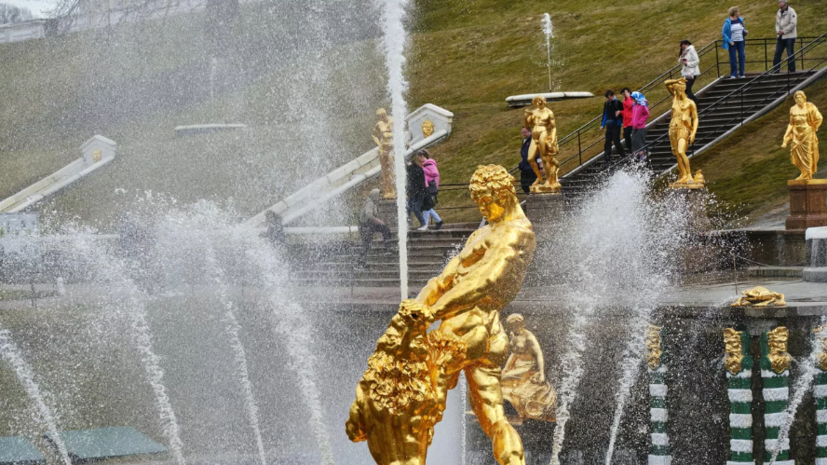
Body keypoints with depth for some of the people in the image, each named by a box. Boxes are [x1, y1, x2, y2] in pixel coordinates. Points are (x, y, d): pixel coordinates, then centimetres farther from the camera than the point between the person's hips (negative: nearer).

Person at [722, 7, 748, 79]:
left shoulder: (740, 20, 6)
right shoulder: (728, 22, -10)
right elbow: (724, 33, -9)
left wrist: (745, 31, -5)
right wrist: (729, 41, -18)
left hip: (740, 41, 4)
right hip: (732, 42, -4)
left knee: (742, 56, 0)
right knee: (733, 58, -1)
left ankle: (741, 73, 9)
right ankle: (733, 74, 8)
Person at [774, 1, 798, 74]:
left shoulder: (791, 12, -9)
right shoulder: (779, 12, 12)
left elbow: (793, 24, -15)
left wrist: (783, 31, -16)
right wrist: (778, 31, -5)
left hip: (789, 36, -7)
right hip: (781, 36, 7)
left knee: (790, 55, -3)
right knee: (777, 54, 5)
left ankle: (792, 70, 4)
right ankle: (775, 70, 10)